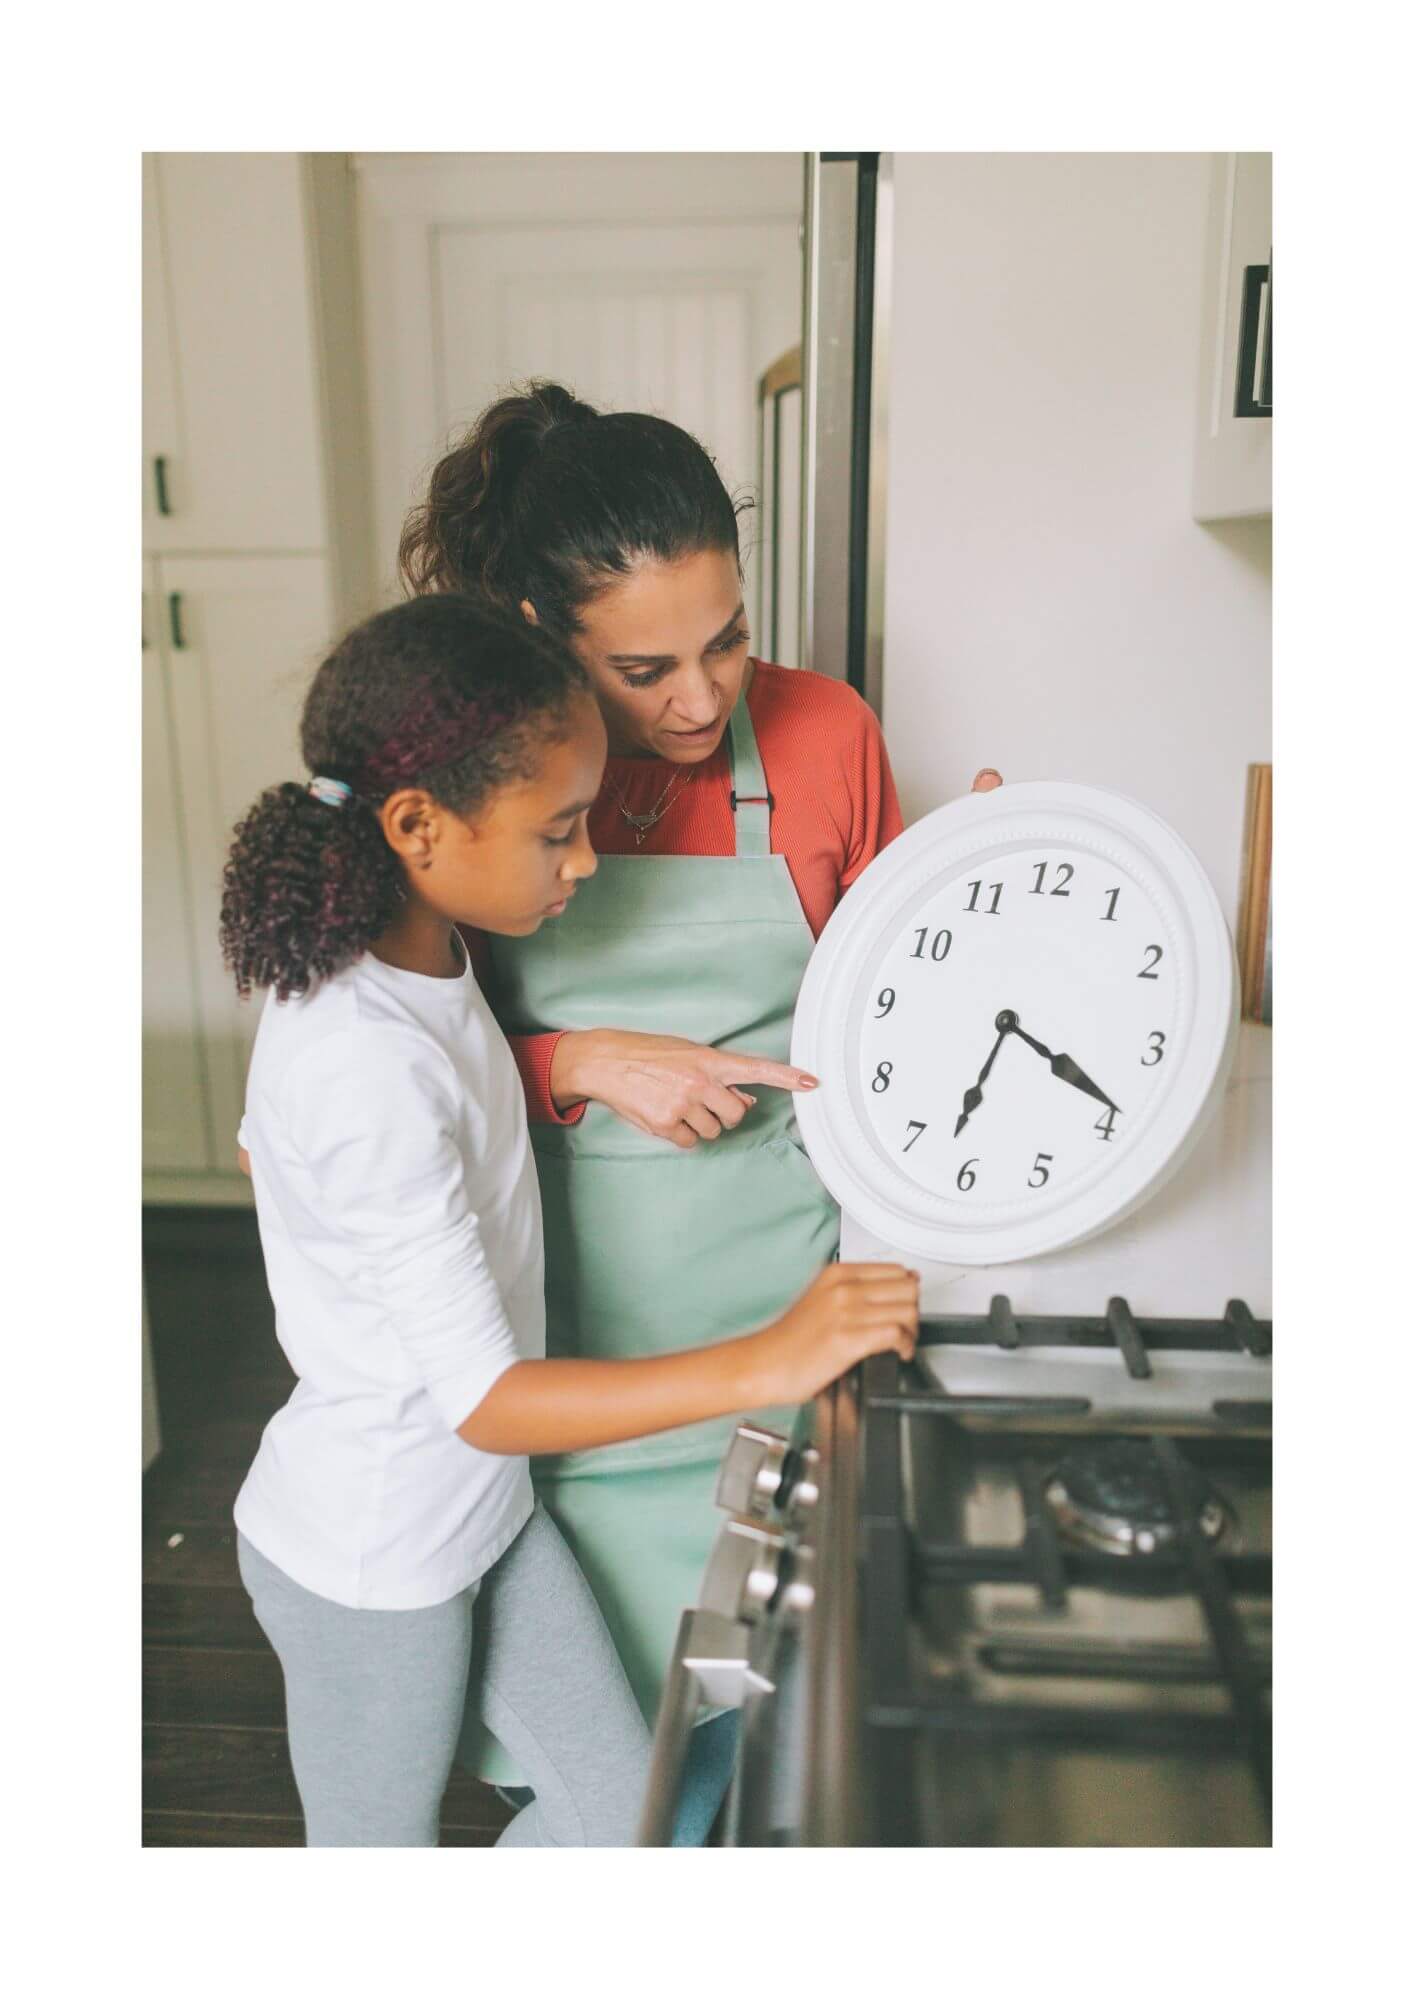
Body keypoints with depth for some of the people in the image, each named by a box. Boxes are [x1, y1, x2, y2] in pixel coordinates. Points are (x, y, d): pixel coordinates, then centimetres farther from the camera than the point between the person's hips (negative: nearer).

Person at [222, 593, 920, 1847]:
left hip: (486, 1506, 8)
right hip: (374, 1558, -8)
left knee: (623, 1816, 18)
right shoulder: (373, 1070, -34)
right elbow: (485, 1398, -31)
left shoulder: (411, 959, -6)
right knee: (379, 1851, 20)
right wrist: (761, 1366, -35)